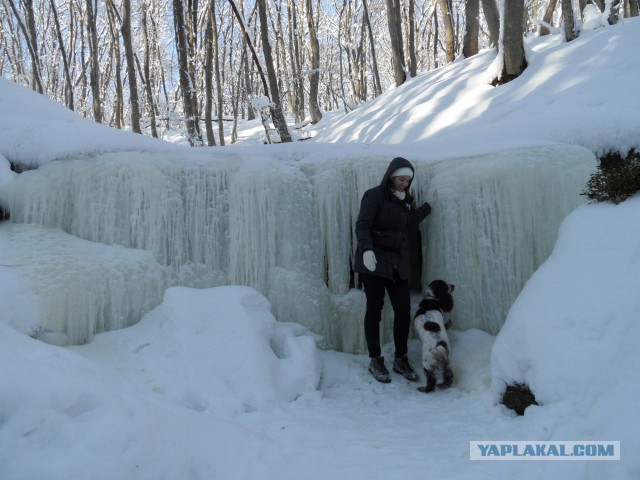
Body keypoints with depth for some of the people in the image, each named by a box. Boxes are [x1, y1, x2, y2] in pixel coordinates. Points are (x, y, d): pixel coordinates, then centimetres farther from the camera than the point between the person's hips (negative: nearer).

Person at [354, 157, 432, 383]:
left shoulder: (406, 200, 13)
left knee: (403, 311, 3)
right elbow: (362, 225, -15)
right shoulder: (374, 195, -6)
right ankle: (375, 360, 14)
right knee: (374, 309, 2)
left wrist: (426, 208, 1)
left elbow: (408, 227, 9)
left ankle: (400, 359, 18)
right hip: (374, 260, -5)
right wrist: (366, 249, -32)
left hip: (398, 262, 6)